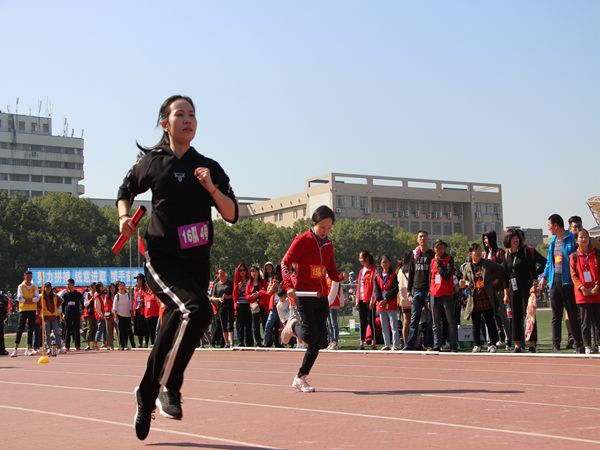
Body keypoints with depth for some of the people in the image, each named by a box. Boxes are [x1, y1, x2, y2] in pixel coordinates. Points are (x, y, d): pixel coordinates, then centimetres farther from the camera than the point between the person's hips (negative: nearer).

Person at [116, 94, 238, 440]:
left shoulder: (209, 167, 5)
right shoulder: (151, 163, 4)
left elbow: (232, 215, 0)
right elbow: (126, 191, 22)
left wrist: (211, 188, -16)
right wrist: (124, 217, 3)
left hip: (197, 263, 3)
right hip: (162, 260, -3)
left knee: (174, 332, 7)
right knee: (197, 309, -29)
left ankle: (147, 397, 30)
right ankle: (169, 388, -15)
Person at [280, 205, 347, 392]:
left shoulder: (328, 244, 11)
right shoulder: (302, 240, -8)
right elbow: (285, 263, -9)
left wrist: (340, 276, -7)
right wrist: (289, 286, -23)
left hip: (322, 297, 6)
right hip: (303, 295, -6)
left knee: (319, 340, 3)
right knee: (310, 336, -15)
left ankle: (300, 378, 15)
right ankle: (293, 326, 21)